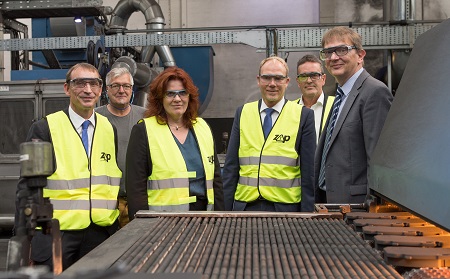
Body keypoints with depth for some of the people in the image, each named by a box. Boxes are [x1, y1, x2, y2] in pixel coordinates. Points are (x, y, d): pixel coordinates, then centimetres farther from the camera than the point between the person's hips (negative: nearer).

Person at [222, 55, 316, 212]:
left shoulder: (303, 115, 0)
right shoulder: (242, 113, 8)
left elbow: (308, 172, -1)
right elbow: (231, 166, 7)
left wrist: (307, 212, -4)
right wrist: (226, 209, 3)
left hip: (285, 207, -2)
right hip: (245, 206, 2)